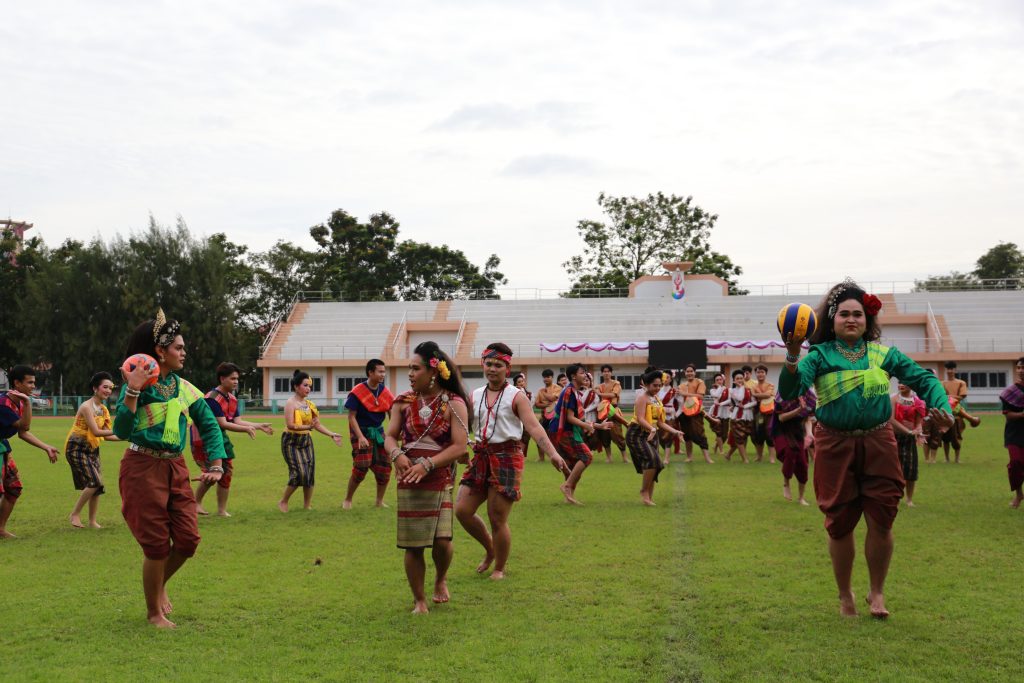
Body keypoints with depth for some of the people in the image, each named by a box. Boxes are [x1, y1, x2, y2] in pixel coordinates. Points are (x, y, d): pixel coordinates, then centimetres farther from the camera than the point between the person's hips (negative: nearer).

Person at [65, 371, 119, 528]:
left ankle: (92, 521, 13)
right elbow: (96, 432, -23)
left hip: (92, 449, 8)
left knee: (97, 485, 4)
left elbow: (106, 435, 5)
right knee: (94, 482, -16)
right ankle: (75, 514, -1)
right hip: (77, 449, -8)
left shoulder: (104, 409, 7)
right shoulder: (87, 407, -18)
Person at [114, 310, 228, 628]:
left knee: (188, 540, 2)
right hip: (143, 468, -5)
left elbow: (210, 426, 12)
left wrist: (216, 466, 1)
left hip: (176, 468, 5)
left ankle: (160, 584, 32)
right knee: (157, 543, 0)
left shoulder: (185, 388, 7)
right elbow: (122, 431, -17)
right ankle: (154, 612, 18)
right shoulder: (139, 384, -9)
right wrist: (132, 391, -26)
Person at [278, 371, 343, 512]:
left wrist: (332, 434, 0)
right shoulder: (291, 403, -11)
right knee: (299, 472, -14)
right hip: (292, 442, -6)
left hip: (306, 441, 6)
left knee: (310, 472, 2)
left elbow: (318, 425, 11)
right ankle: (283, 501, 5)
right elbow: (290, 425, -23)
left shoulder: (310, 404, 8)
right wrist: (307, 427, -35)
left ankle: (307, 505, 14)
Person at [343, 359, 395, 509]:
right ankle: (347, 500, 10)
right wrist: (360, 437, -22)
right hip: (361, 432, -5)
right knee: (361, 468, -10)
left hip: (378, 432, 5)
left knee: (384, 468, 2)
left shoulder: (385, 391, 1)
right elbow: (351, 416, -13)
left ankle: (380, 501, 18)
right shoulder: (357, 392, -14)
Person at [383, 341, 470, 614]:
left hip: (440, 480, -2)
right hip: (409, 481, 3)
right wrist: (397, 455, -18)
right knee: (413, 546, 2)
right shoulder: (404, 401, 5)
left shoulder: (453, 404, -5)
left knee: (442, 541, -13)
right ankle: (419, 601, 20)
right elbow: (390, 436, 5)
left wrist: (427, 464, -21)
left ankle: (441, 579, 21)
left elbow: (459, 446, -11)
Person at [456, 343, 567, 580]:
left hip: (507, 457, -5)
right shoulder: (475, 396, 11)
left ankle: (499, 569, 18)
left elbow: (534, 427, -14)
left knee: (497, 519, -3)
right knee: (462, 510, -1)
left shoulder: (516, 396, -4)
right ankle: (490, 550, 25)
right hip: (481, 456, 5)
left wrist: (552, 453, -27)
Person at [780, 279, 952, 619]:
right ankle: (845, 595, 27)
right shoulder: (820, 356, -2)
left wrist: (941, 407, -11)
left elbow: (923, 379, 7)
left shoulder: (883, 354, 6)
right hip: (835, 446, -1)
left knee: (881, 521, 0)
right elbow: (789, 392, -15)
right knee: (840, 524, 7)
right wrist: (791, 359, -32)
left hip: (878, 444, 2)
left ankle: (877, 592, 22)